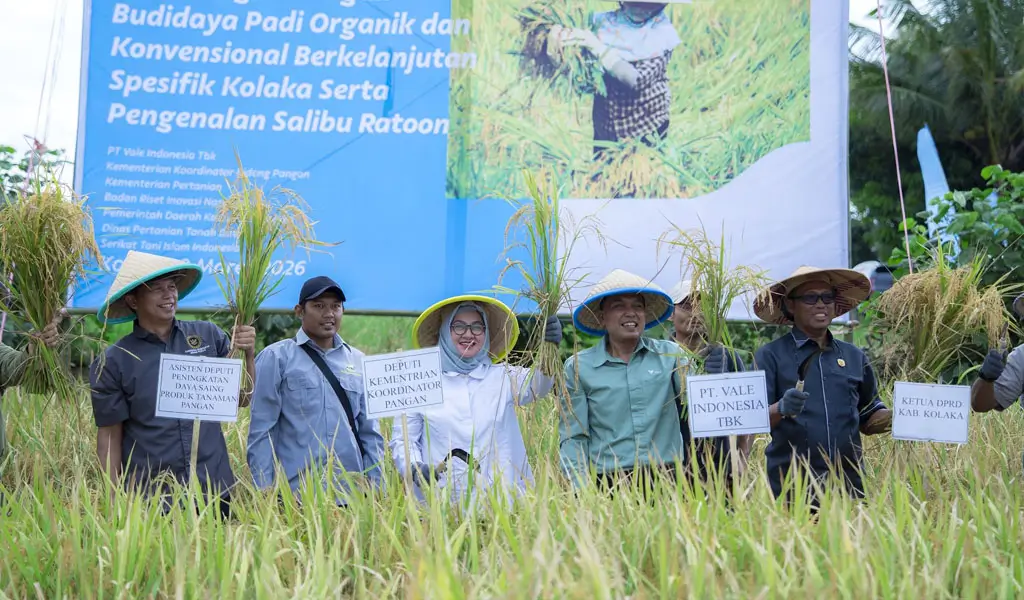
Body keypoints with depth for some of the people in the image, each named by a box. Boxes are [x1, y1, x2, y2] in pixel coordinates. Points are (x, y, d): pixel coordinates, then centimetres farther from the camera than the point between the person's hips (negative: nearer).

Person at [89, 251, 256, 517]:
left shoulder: (208, 335, 2)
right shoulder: (113, 363, -3)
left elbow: (242, 399, 7)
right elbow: (109, 437, 0)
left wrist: (247, 354, -9)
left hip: (215, 491, 2)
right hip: (150, 501, -2)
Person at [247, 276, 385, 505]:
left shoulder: (358, 361, 11)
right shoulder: (276, 358, 0)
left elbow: (370, 432, 14)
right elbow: (261, 429, -2)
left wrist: (374, 487, 7)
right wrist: (264, 492, -7)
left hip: (351, 495, 4)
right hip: (294, 495, -3)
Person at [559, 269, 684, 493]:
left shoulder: (670, 354, 7)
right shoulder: (578, 367, 4)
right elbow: (572, 437, 3)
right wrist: (582, 489, -7)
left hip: (667, 476, 1)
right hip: (609, 482, -1)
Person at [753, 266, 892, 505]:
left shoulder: (855, 357, 13)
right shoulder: (770, 356, 0)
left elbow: (868, 419, 19)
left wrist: (899, 416, 0)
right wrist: (781, 409, -27)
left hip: (849, 485, 3)